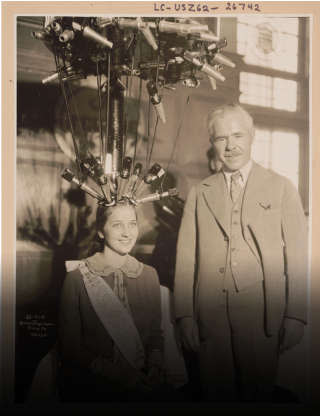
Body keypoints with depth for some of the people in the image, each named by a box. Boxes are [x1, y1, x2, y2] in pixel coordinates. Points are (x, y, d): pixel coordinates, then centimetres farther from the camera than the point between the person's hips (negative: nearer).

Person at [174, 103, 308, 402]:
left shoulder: (281, 188, 5)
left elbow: (298, 256, 1)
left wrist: (296, 317, -4)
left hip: (263, 314, -1)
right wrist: (184, 315, -3)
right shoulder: (198, 194, 8)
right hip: (210, 313, 1)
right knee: (216, 392, 10)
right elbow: (186, 257, 3)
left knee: (259, 391, 7)